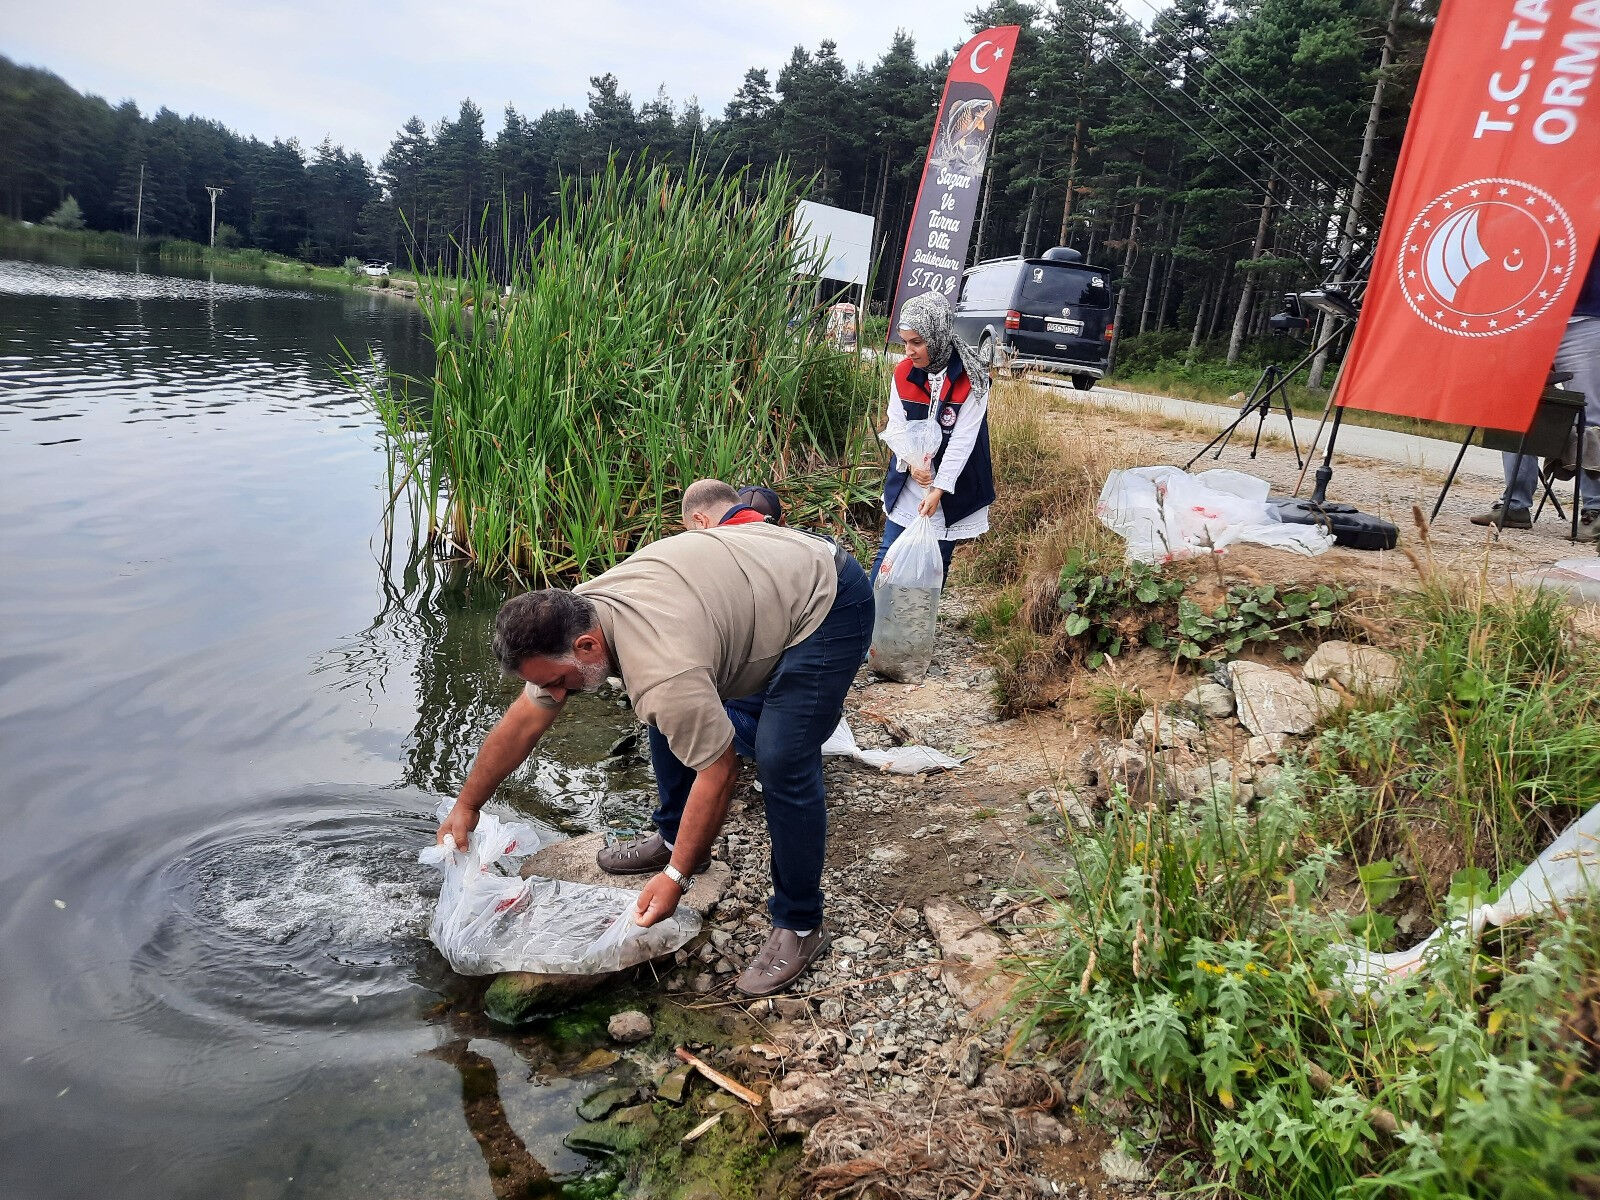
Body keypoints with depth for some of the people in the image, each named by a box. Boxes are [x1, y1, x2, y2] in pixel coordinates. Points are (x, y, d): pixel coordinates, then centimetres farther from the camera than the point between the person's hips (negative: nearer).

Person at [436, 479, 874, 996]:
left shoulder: (662, 671, -35)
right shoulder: (569, 618, -8)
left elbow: (717, 771, -24)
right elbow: (523, 722, 4)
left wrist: (676, 876, -18)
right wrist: (466, 806, 11)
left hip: (828, 600, -9)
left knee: (782, 760, -19)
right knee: (669, 714, 12)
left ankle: (800, 927, -2)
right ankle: (673, 838, 29)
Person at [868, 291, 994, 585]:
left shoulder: (971, 380, -16)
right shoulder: (903, 372, -2)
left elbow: (962, 440, -17)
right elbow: (896, 426, 0)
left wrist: (938, 490, -21)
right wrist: (912, 462, -19)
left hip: (951, 488, -3)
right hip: (907, 485, 3)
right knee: (888, 554, 4)